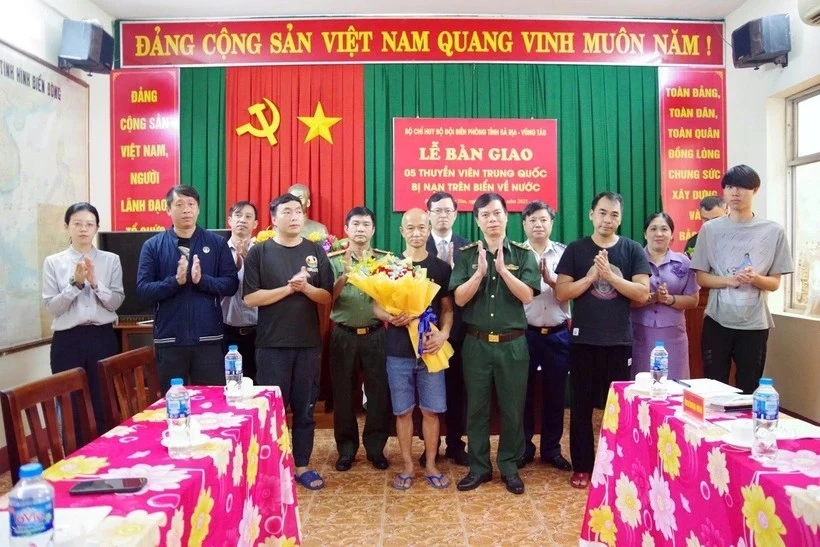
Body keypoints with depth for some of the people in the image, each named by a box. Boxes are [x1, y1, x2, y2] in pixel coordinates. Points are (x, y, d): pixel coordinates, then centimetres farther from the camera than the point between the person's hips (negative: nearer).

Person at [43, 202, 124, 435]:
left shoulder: (111, 260, 4)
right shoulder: (53, 262, 3)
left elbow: (116, 302, -1)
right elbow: (51, 307, -3)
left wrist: (95, 283, -15)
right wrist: (76, 283, -14)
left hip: (102, 337, 0)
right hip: (67, 340, 0)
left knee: (105, 407, 4)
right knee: (71, 408, 4)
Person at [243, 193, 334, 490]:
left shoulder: (316, 251, 6)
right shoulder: (259, 252, -1)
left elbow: (327, 297, 3)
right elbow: (250, 298, -9)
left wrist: (305, 287, -15)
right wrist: (289, 288, -15)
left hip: (308, 342, 3)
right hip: (272, 343, -2)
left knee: (305, 407, 10)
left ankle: (302, 466, 22)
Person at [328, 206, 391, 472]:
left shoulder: (386, 259, 5)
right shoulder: (334, 260, 2)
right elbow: (328, 299, -5)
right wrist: (343, 278, -20)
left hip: (375, 335, 1)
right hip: (343, 335, 0)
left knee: (379, 391, 5)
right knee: (343, 393, 7)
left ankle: (375, 447, 21)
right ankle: (346, 448, 22)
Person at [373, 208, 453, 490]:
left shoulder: (441, 267, 4)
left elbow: (447, 308, 6)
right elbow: (376, 305, 4)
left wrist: (443, 333, -12)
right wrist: (390, 317, -18)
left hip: (430, 349, 0)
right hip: (398, 351, 0)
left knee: (431, 411, 6)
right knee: (403, 411, 7)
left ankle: (430, 465, 20)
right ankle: (407, 465, 21)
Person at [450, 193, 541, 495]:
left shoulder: (523, 254, 1)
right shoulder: (466, 255, 2)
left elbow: (527, 296, -10)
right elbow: (459, 298, -6)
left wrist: (502, 269, -21)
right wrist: (480, 271, -20)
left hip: (513, 343, 0)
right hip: (476, 343, 1)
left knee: (512, 408, 8)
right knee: (476, 407, 8)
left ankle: (509, 467, 24)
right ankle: (479, 467, 22)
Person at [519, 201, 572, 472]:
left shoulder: (564, 253, 3)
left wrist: (551, 280, -19)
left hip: (557, 335, 2)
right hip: (524, 333, -1)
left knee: (555, 394, 11)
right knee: (523, 393, 8)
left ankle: (551, 449, 26)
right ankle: (523, 448, 23)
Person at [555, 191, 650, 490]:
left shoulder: (633, 250, 3)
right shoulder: (575, 249, 2)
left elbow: (642, 293, -7)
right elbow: (561, 292, -4)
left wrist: (610, 275, -17)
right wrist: (591, 276, -15)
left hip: (619, 340, 0)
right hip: (583, 340, 0)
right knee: (581, 405, 6)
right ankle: (582, 467, 18)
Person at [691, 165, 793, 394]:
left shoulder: (773, 231, -1)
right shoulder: (710, 229, 1)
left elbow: (774, 283, 2)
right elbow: (701, 278, 2)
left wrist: (755, 278, -19)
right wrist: (730, 281, -16)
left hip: (754, 324, 0)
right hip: (717, 321, 0)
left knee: (749, 390, 8)